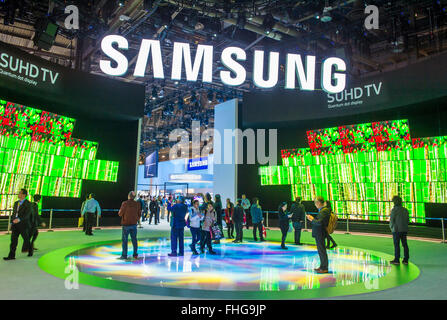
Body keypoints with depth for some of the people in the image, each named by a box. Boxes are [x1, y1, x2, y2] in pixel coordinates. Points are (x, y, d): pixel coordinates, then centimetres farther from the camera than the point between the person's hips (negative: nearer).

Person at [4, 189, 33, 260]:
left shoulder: (28, 203, -11)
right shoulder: (16, 203, 12)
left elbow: (27, 215, -21)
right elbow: (13, 213, 18)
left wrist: (19, 219, -35)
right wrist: (11, 223, 13)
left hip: (23, 225, -6)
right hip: (15, 225, 6)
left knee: (26, 239, 8)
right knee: (13, 240, -2)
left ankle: (30, 250, 31)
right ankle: (11, 256, -2)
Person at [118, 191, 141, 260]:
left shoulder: (125, 203, -15)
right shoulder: (137, 204, -3)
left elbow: (120, 214, -9)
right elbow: (139, 214, 4)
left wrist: (120, 210, 11)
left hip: (126, 224, -3)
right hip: (134, 224, 4)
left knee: (124, 240, 5)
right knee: (134, 239, 12)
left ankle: (124, 255, 7)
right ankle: (135, 254, 16)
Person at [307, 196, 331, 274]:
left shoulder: (324, 211, -20)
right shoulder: (323, 210, 12)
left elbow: (319, 222, -28)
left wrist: (312, 219, -15)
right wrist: (312, 219, 7)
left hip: (320, 234, -10)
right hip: (319, 234, 10)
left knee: (322, 251, -1)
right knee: (321, 250, 18)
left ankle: (324, 268, 9)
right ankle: (322, 266, 30)